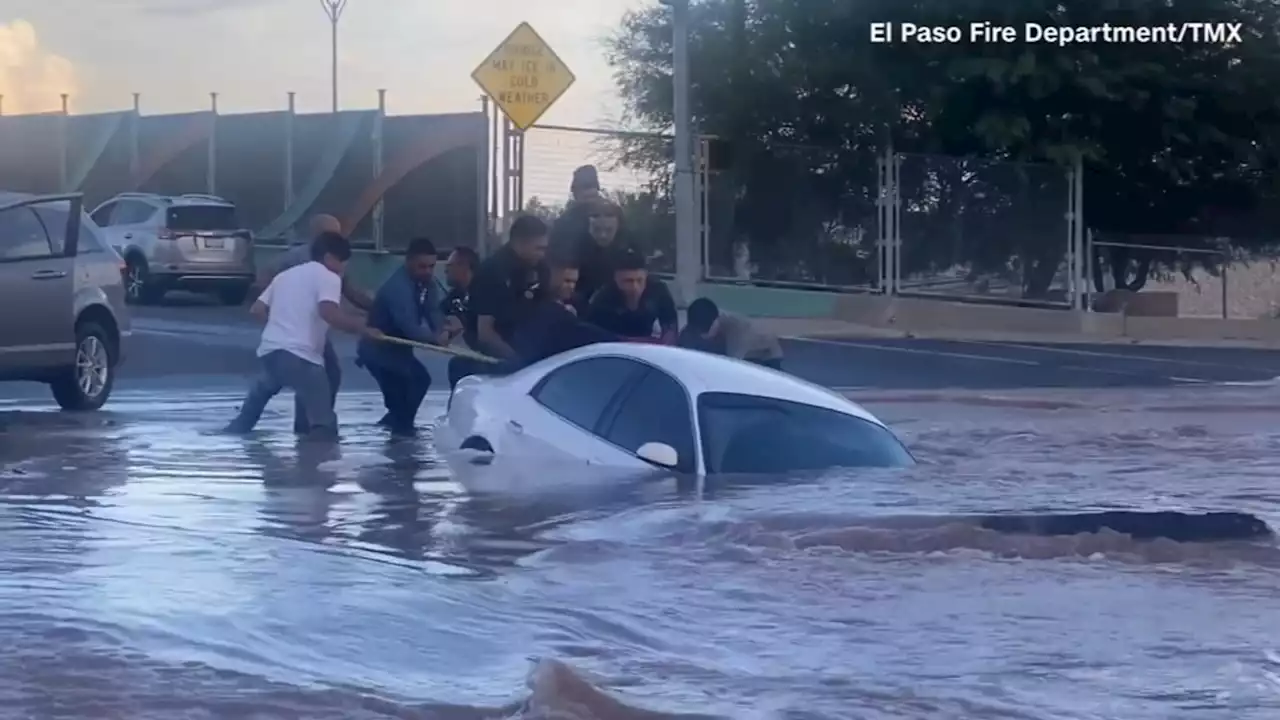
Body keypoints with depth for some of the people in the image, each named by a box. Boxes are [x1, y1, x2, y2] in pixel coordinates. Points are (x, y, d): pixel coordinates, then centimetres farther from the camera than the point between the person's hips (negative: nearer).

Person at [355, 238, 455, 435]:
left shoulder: (427, 282, -2)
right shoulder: (398, 287, -31)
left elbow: (434, 312, -12)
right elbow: (410, 328, -39)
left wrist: (444, 331, -34)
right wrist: (437, 338, -53)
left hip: (396, 347, 9)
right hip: (378, 349, -9)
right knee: (419, 378, -19)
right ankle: (401, 424, -7)